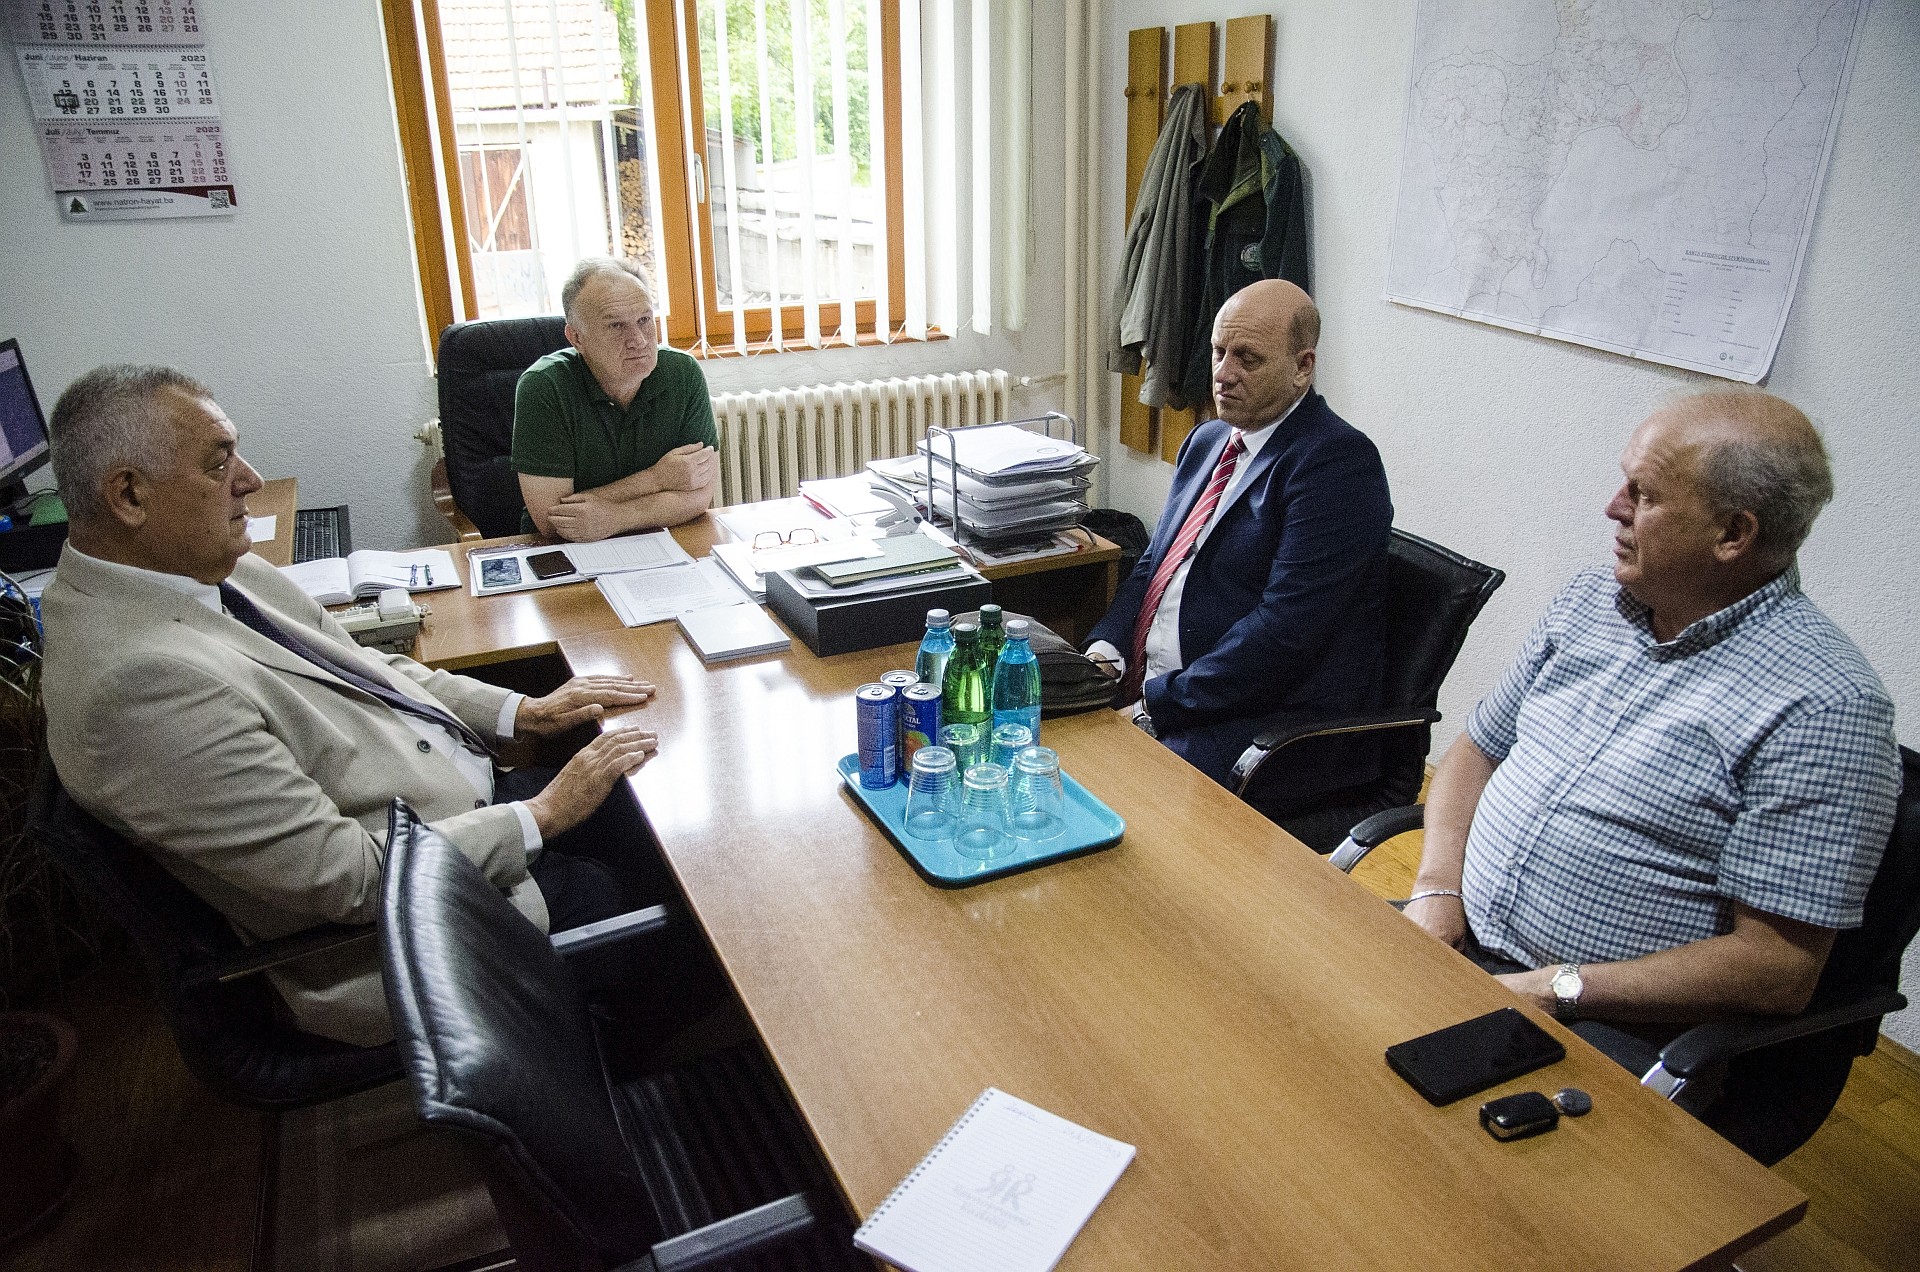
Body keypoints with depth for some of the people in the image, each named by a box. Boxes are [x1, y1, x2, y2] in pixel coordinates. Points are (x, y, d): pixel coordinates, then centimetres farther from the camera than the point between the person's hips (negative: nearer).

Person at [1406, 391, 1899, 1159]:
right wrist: (1438, 887, -4)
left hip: (1621, 1030, -6)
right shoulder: (1591, 602, 6)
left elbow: (1777, 971, -17)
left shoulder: (1822, 706, -16)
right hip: (1451, 939, 7)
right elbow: (1477, 751, 14)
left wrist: (1555, 991, -19)